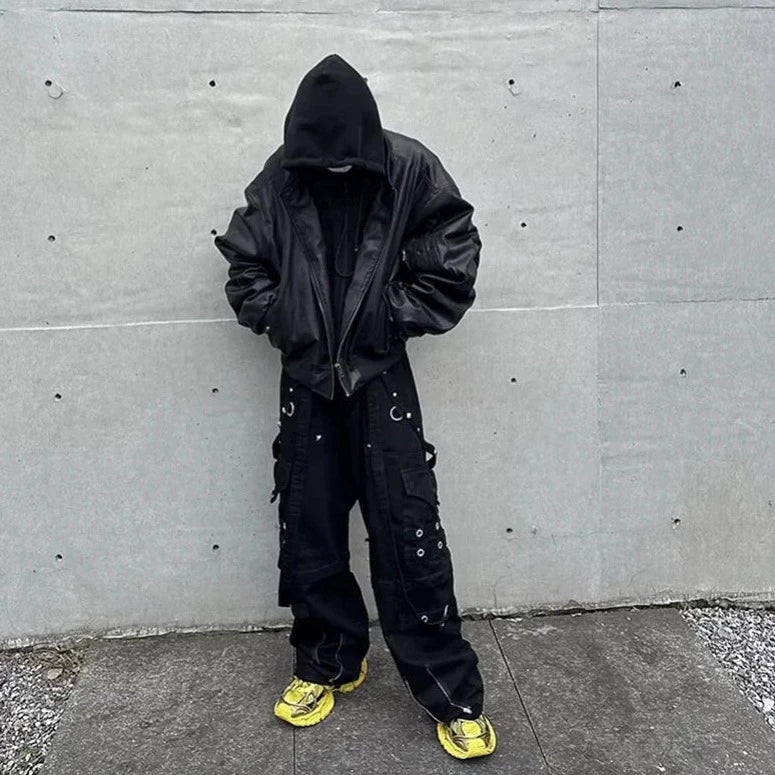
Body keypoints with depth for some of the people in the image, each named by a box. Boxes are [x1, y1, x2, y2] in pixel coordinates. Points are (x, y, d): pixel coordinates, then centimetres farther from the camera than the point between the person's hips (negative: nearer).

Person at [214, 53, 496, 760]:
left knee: (410, 533, -3)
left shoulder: (412, 171, -9)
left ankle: (453, 694, 11)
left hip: (381, 376, -3)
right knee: (309, 532, 10)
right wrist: (283, 320, -5)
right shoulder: (279, 181, -3)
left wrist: (390, 317, -9)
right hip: (306, 379, 3)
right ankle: (329, 663, 32)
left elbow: (452, 267, -6)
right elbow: (245, 267, 7)